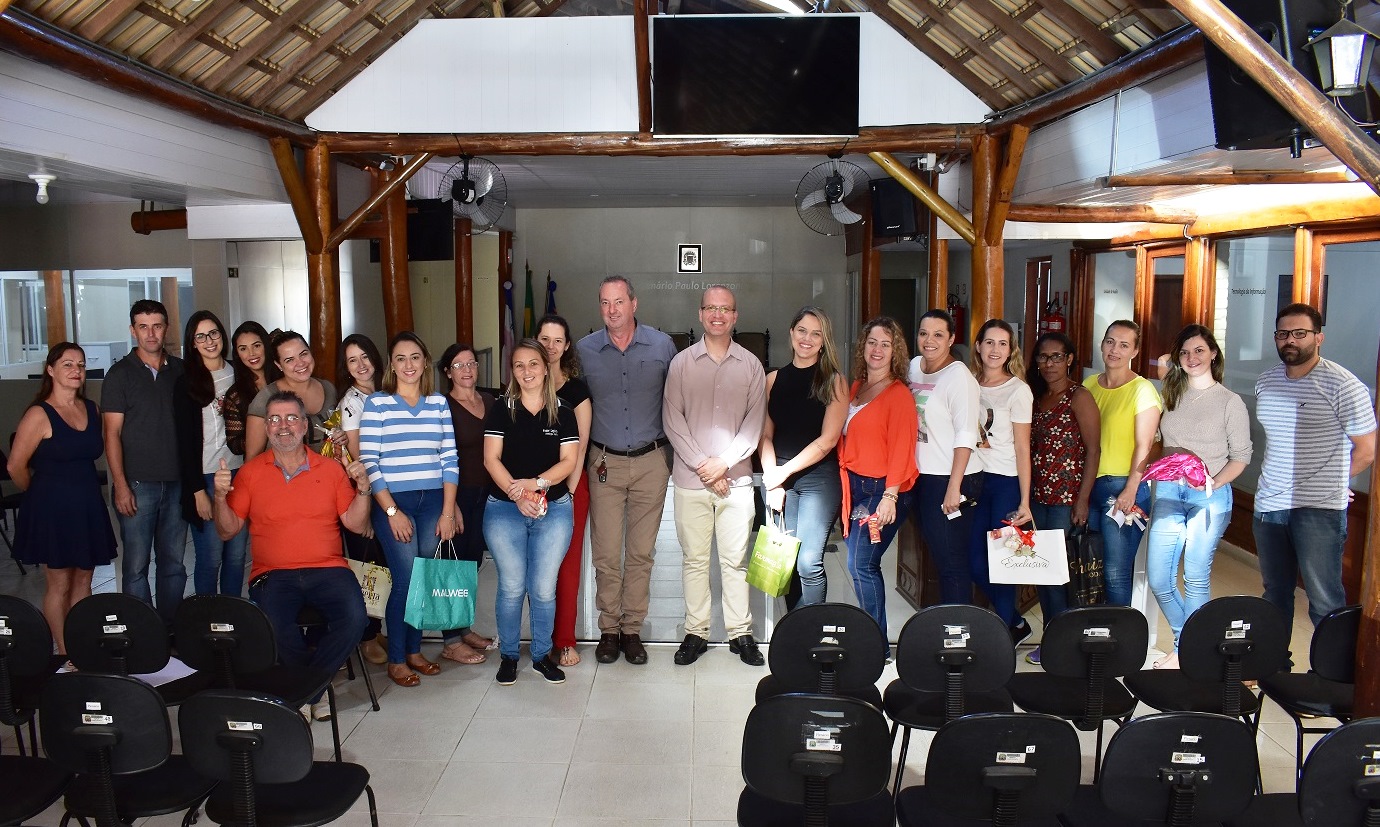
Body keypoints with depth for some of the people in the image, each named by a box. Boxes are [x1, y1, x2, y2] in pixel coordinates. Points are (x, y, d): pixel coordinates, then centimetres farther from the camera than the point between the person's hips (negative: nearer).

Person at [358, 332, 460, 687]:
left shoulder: (439, 403, 9)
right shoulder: (377, 403, 0)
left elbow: (449, 459, 6)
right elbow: (368, 462, -5)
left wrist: (448, 512, 0)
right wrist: (392, 511, -11)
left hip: (433, 502, 3)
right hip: (393, 502, -3)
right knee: (406, 580, -6)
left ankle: (414, 650, 23)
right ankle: (396, 660, 10)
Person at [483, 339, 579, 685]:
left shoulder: (562, 414, 6)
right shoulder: (501, 410, 4)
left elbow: (568, 461, 0)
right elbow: (491, 459, -3)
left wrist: (537, 482, -16)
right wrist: (517, 494, -16)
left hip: (553, 509, 0)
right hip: (504, 509, 0)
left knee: (543, 589, 1)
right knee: (511, 587, 2)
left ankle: (542, 655, 19)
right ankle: (508, 655, 20)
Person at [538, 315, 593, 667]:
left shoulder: (577, 389, 1)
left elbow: (580, 446, -4)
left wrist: (568, 491, -14)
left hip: (569, 486, -1)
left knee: (567, 563, 1)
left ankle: (565, 641, 9)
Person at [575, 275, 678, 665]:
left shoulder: (662, 345, 0)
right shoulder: (585, 350, 1)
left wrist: (676, 452, 5)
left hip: (651, 461, 0)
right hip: (604, 463, 0)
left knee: (641, 552, 7)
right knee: (606, 553, 1)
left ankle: (632, 629, 19)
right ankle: (609, 629, 17)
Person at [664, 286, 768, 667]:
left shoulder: (750, 365, 5)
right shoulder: (682, 362, 4)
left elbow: (755, 420, 0)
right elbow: (672, 419, -1)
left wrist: (724, 462, -10)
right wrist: (701, 465, -10)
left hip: (736, 478, 0)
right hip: (690, 480, 0)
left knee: (735, 560, 5)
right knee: (694, 559, 6)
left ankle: (740, 633, 15)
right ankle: (695, 632, 16)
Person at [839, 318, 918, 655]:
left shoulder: (899, 394, -7)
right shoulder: (855, 389, 14)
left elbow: (901, 449, -12)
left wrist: (890, 496, -19)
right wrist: (844, 483, 8)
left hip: (881, 489, -7)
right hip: (853, 486, 7)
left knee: (861, 564, -9)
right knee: (863, 564, 8)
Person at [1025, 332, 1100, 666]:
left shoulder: (1079, 397, -6)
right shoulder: (1038, 397, 14)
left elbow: (1093, 450, -10)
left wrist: (1083, 500, -16)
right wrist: (1027, 496, 9)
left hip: (1067, 498, -7)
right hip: (1039, 496, 7)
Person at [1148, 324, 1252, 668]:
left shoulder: (1230, 402, 0)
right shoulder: (1172, 396, 11)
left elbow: (1241, 457, -1)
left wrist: (1214, 483, -16)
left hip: (1209, 497, -4)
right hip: (1168, 491, 4)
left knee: (1195, 579, 0)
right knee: (1158, 579, 2)